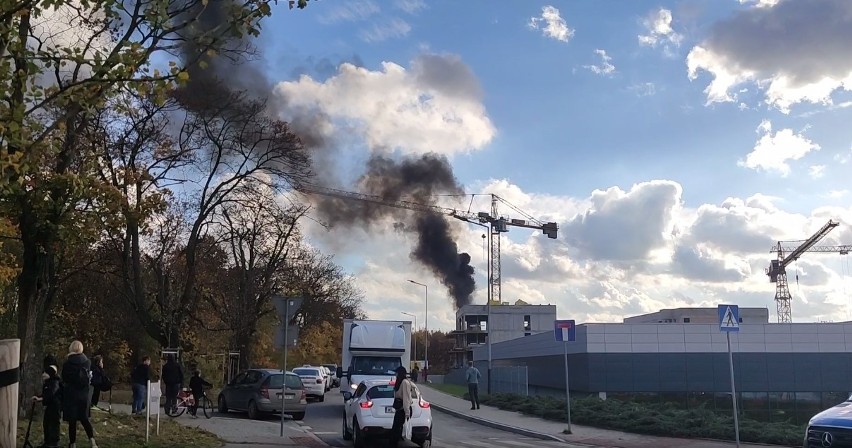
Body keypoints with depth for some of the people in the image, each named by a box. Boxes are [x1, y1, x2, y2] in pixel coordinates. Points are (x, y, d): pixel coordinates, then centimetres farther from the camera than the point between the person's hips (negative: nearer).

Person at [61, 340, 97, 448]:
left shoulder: (67, 364, -9)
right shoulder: (88, 362, -3)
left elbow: (64, 380, -2)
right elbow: (91, 378, 3)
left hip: (71, 394, -3)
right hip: (84, 394, 3)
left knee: (72, 420, 5)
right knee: (84, 418, 13)